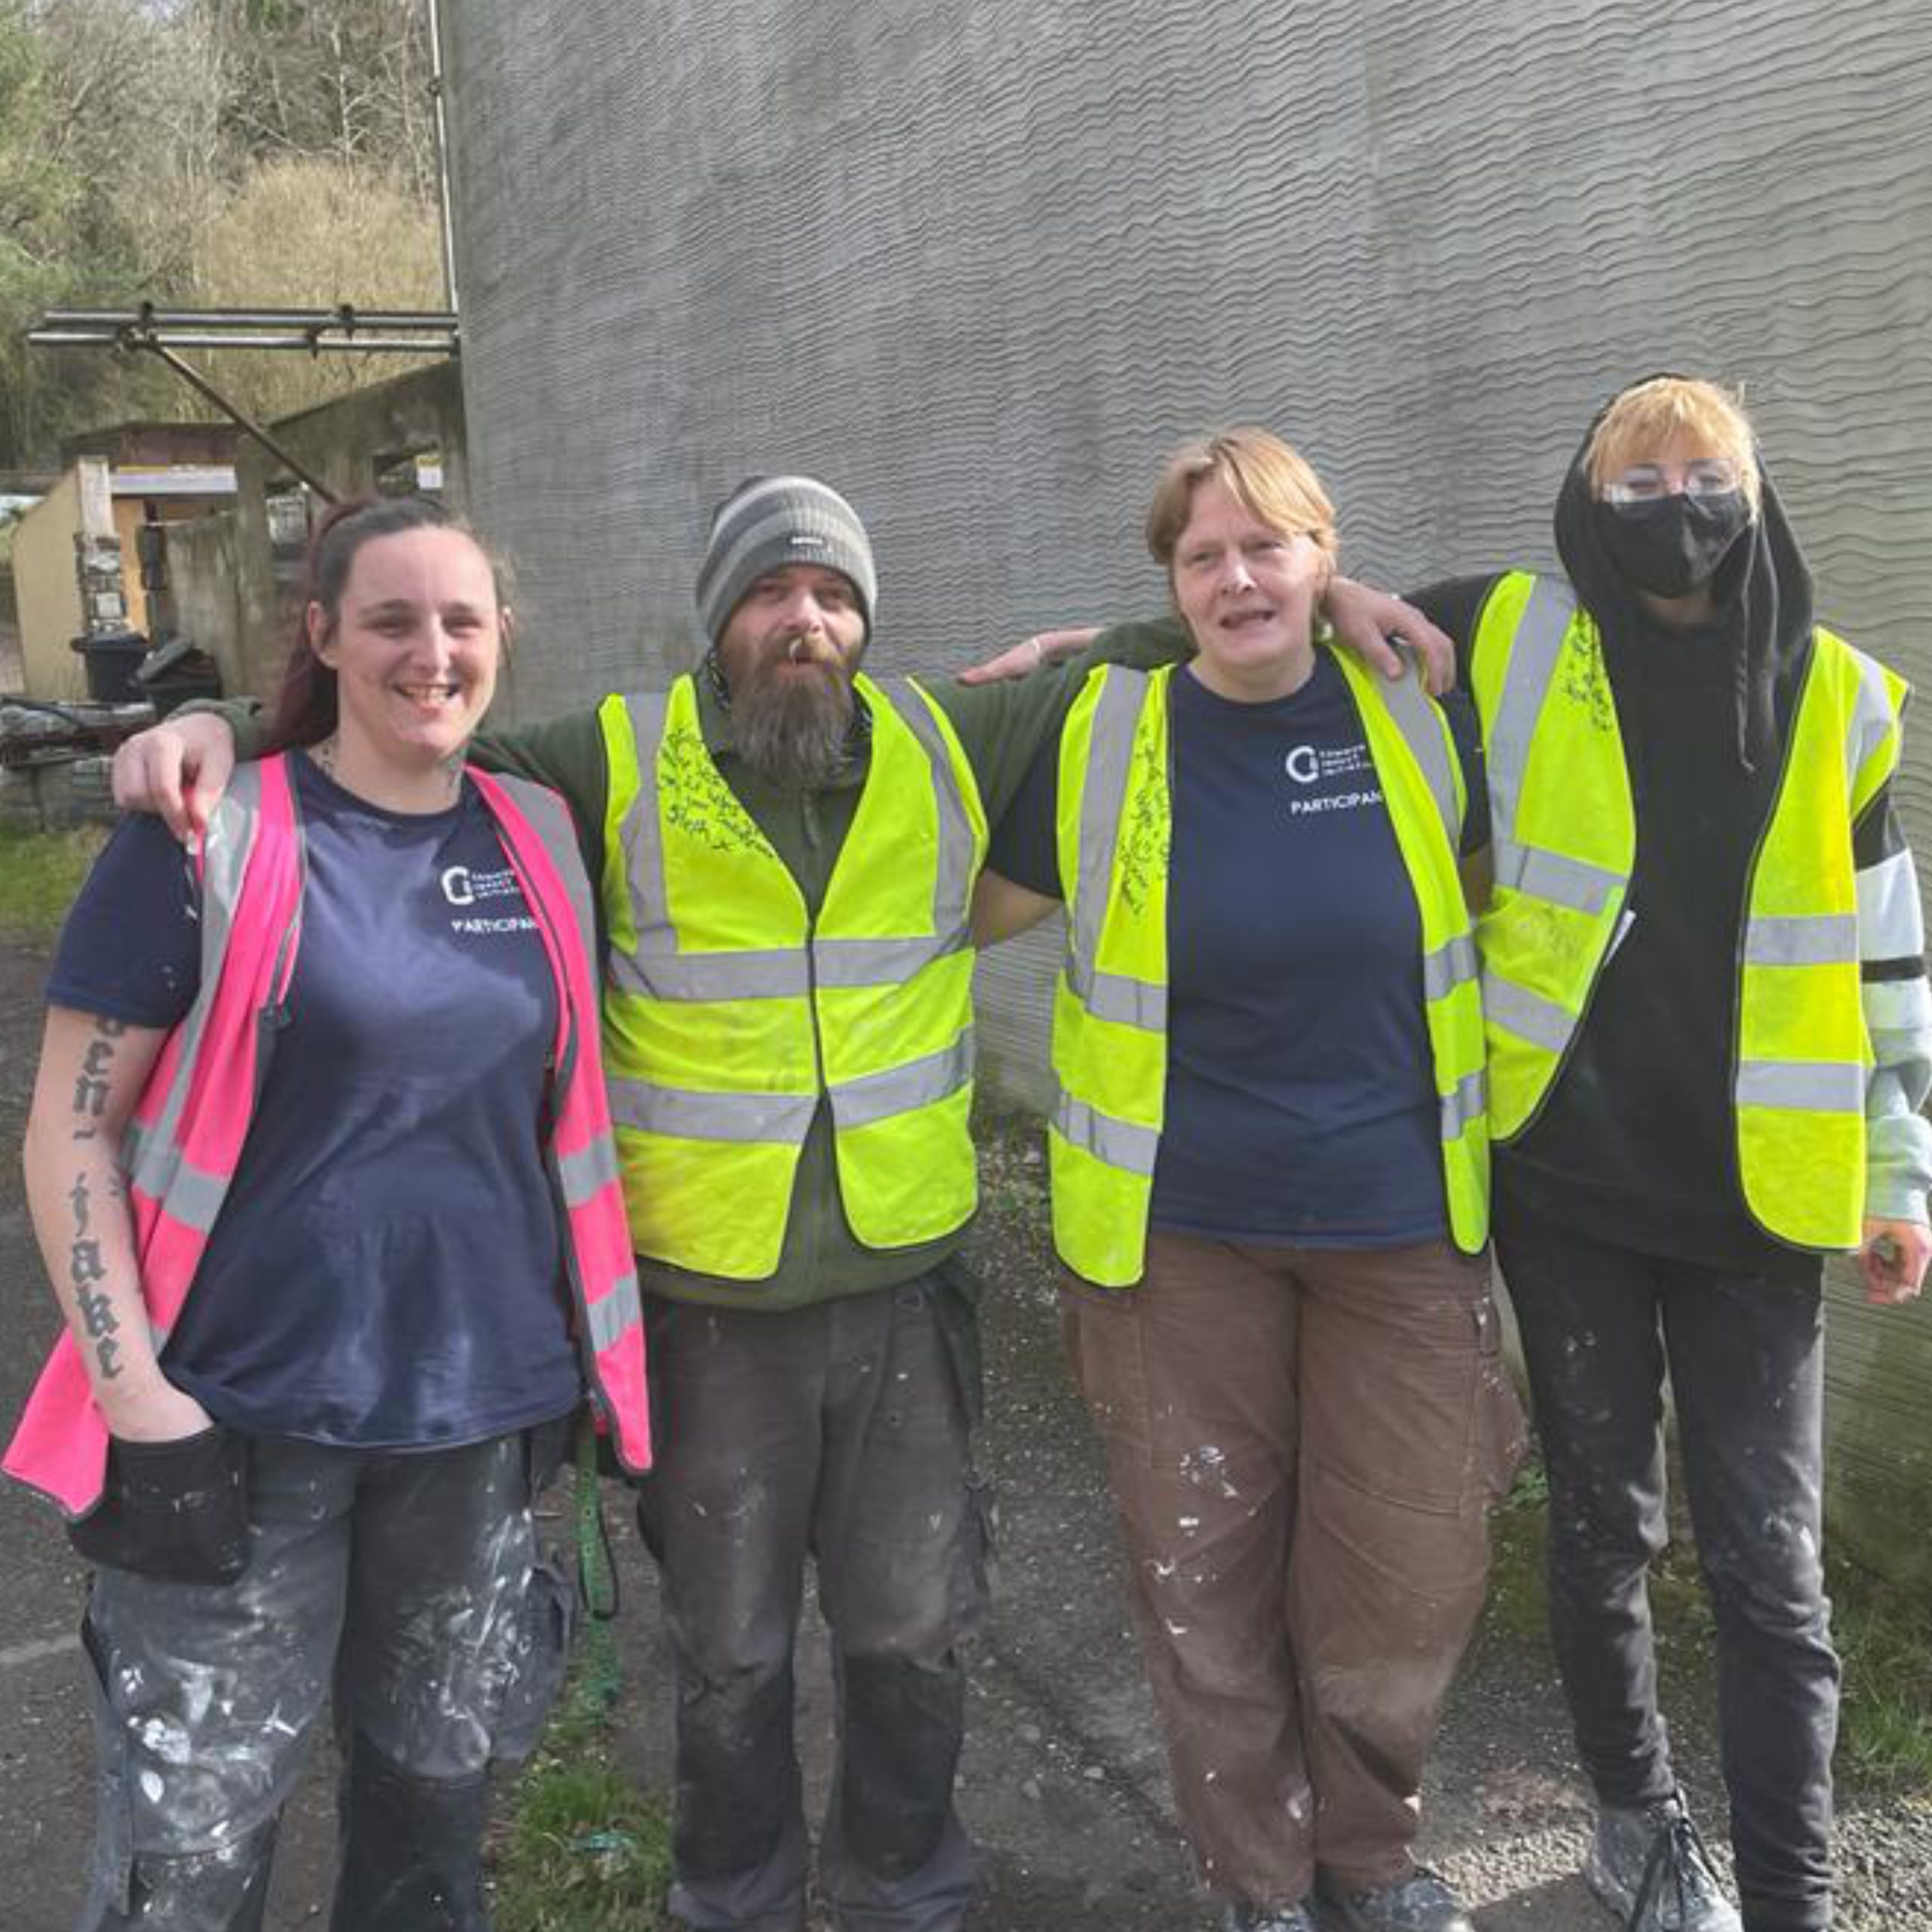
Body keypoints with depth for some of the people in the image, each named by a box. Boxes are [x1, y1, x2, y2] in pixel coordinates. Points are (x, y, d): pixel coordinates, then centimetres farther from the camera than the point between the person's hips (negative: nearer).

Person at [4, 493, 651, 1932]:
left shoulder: (544, 839, 4)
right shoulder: (208, 842, -9)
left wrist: (580, 1347, 12)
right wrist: (134, 1394, -13)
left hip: (485, 1408, 4)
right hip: (246, 1417, -4)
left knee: (438, 1791, 19)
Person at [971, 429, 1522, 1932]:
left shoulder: (1416, 715, -1)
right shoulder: (1100, 740, -6)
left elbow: (1482, 894, 15)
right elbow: (964, 911, 8)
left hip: (1401, 1219, 2)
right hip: (1181, 1230, -1)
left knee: (1410, 1571, 8)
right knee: (1205, 1575, 9)